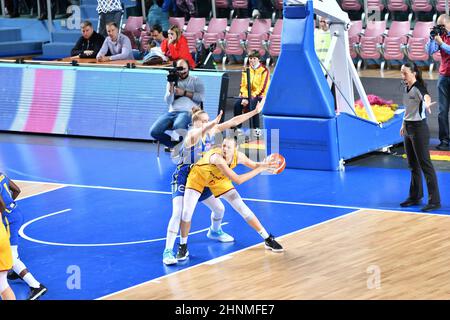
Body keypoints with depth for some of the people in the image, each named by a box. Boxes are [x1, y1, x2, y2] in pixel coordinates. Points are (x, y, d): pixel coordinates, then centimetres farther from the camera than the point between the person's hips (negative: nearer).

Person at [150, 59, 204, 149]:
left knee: (178, 126, -40)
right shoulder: (172, 81, 19)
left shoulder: (196, 80, 12)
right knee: (154, 131, -18)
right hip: (172, 112, 4)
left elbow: (201, 97, -3)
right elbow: (168, 102, 8)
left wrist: (184, 93, -3)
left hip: (187, 112, -4)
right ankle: (175, 145, 1)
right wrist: (171, 86, -4)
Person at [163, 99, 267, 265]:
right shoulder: (192, 135, -24)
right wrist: (211, 124, -69)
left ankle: (214, 231, 48)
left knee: (219, 208, 15)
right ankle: (168, 251, -21)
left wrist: (255, 112, -4)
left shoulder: (211, 131, -4)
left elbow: (233, 121, -2)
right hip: (183, 178, -7)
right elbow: (200, 131, -50)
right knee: (178, 213, -23)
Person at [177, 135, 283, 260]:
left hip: (218, 179, 4)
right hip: (198, 176, -4)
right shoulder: (217, 157, -43)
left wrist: (264, 165, -26)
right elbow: (237, 180, -45)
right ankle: (183, 247, 6)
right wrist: (260, 169, -44)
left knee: (243, 208, 1)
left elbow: (254, 165, -3)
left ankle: (268, 239, 10)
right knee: (186, 212, -17)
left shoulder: (238, 156, -24)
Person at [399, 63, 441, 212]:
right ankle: (415, 197, 28)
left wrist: (427, 103, -62)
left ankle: (434, 201, -4)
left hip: (418, 129, -8)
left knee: (425, 164, -7)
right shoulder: (406, 88, 8)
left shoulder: (418, 87, -17)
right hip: (408, 129, 8)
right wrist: (404, 124, 26)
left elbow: (426, 96, -40)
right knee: (413, 165, 16)